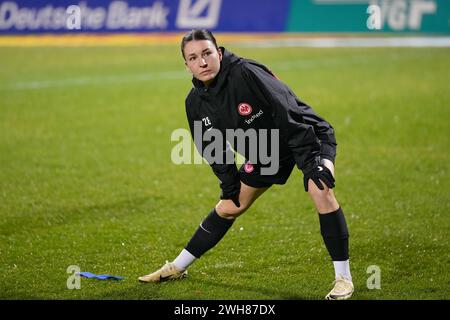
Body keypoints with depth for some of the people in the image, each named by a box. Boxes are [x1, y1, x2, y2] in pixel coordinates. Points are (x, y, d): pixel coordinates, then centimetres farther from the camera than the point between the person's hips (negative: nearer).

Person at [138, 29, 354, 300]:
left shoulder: (247, 73, -31)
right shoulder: (196, 102, -9)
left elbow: (289, 113, -33)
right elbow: (214, 147, 7)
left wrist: (310, 161, -34)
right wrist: (229, 184, 3)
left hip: (308, 137, -6)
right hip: (265, 150, 6)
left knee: (321, 189, -31)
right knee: (228, 208, 12)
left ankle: (343, 278, -23)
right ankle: (177, 268, 28)